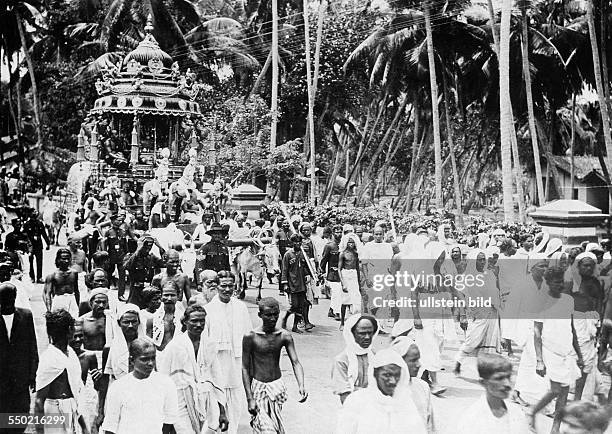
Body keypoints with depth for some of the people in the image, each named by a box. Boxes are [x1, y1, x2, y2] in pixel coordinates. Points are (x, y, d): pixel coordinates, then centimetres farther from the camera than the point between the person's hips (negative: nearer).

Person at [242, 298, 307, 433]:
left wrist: (301, 385, -28)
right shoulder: (250, 337, -12)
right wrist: (249, 398, -13)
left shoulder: (285, 336, -4)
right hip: (258, 387, -3)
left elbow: (295, 363, -10)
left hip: (278, 386, 3)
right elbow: (245, 368, -8)